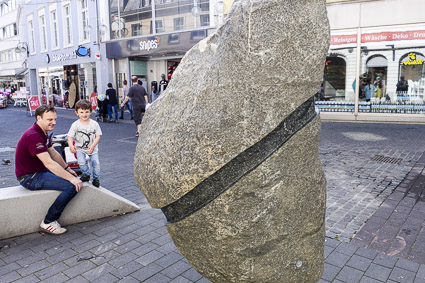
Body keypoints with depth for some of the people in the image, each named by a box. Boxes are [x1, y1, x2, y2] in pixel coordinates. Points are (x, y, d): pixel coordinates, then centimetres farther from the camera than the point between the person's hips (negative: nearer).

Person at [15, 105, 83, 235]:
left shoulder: (43, 132, 8)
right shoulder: (33, 136, -26)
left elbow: (54, 153, 18)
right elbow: (49, 163, -31)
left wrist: (68, 169, 19)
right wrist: (71, 179, -28)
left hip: (39, 171, 11)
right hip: (29, 178, -11)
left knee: (73, 176, 19)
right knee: (72, 186, -23)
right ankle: (48, 222, -10)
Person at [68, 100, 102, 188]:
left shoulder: (94, 124, -8)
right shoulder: (75, 125, -9)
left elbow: (98, 136, -5)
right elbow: (70, 137, -10)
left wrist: (93, 146, -19)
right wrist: (71, 146, -30)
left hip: (92, 148, 0)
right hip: (80, 148, 0)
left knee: (96, 162, -8)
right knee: (81, 162, -18)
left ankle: (96, 178, 18)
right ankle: (86, 174, 14)